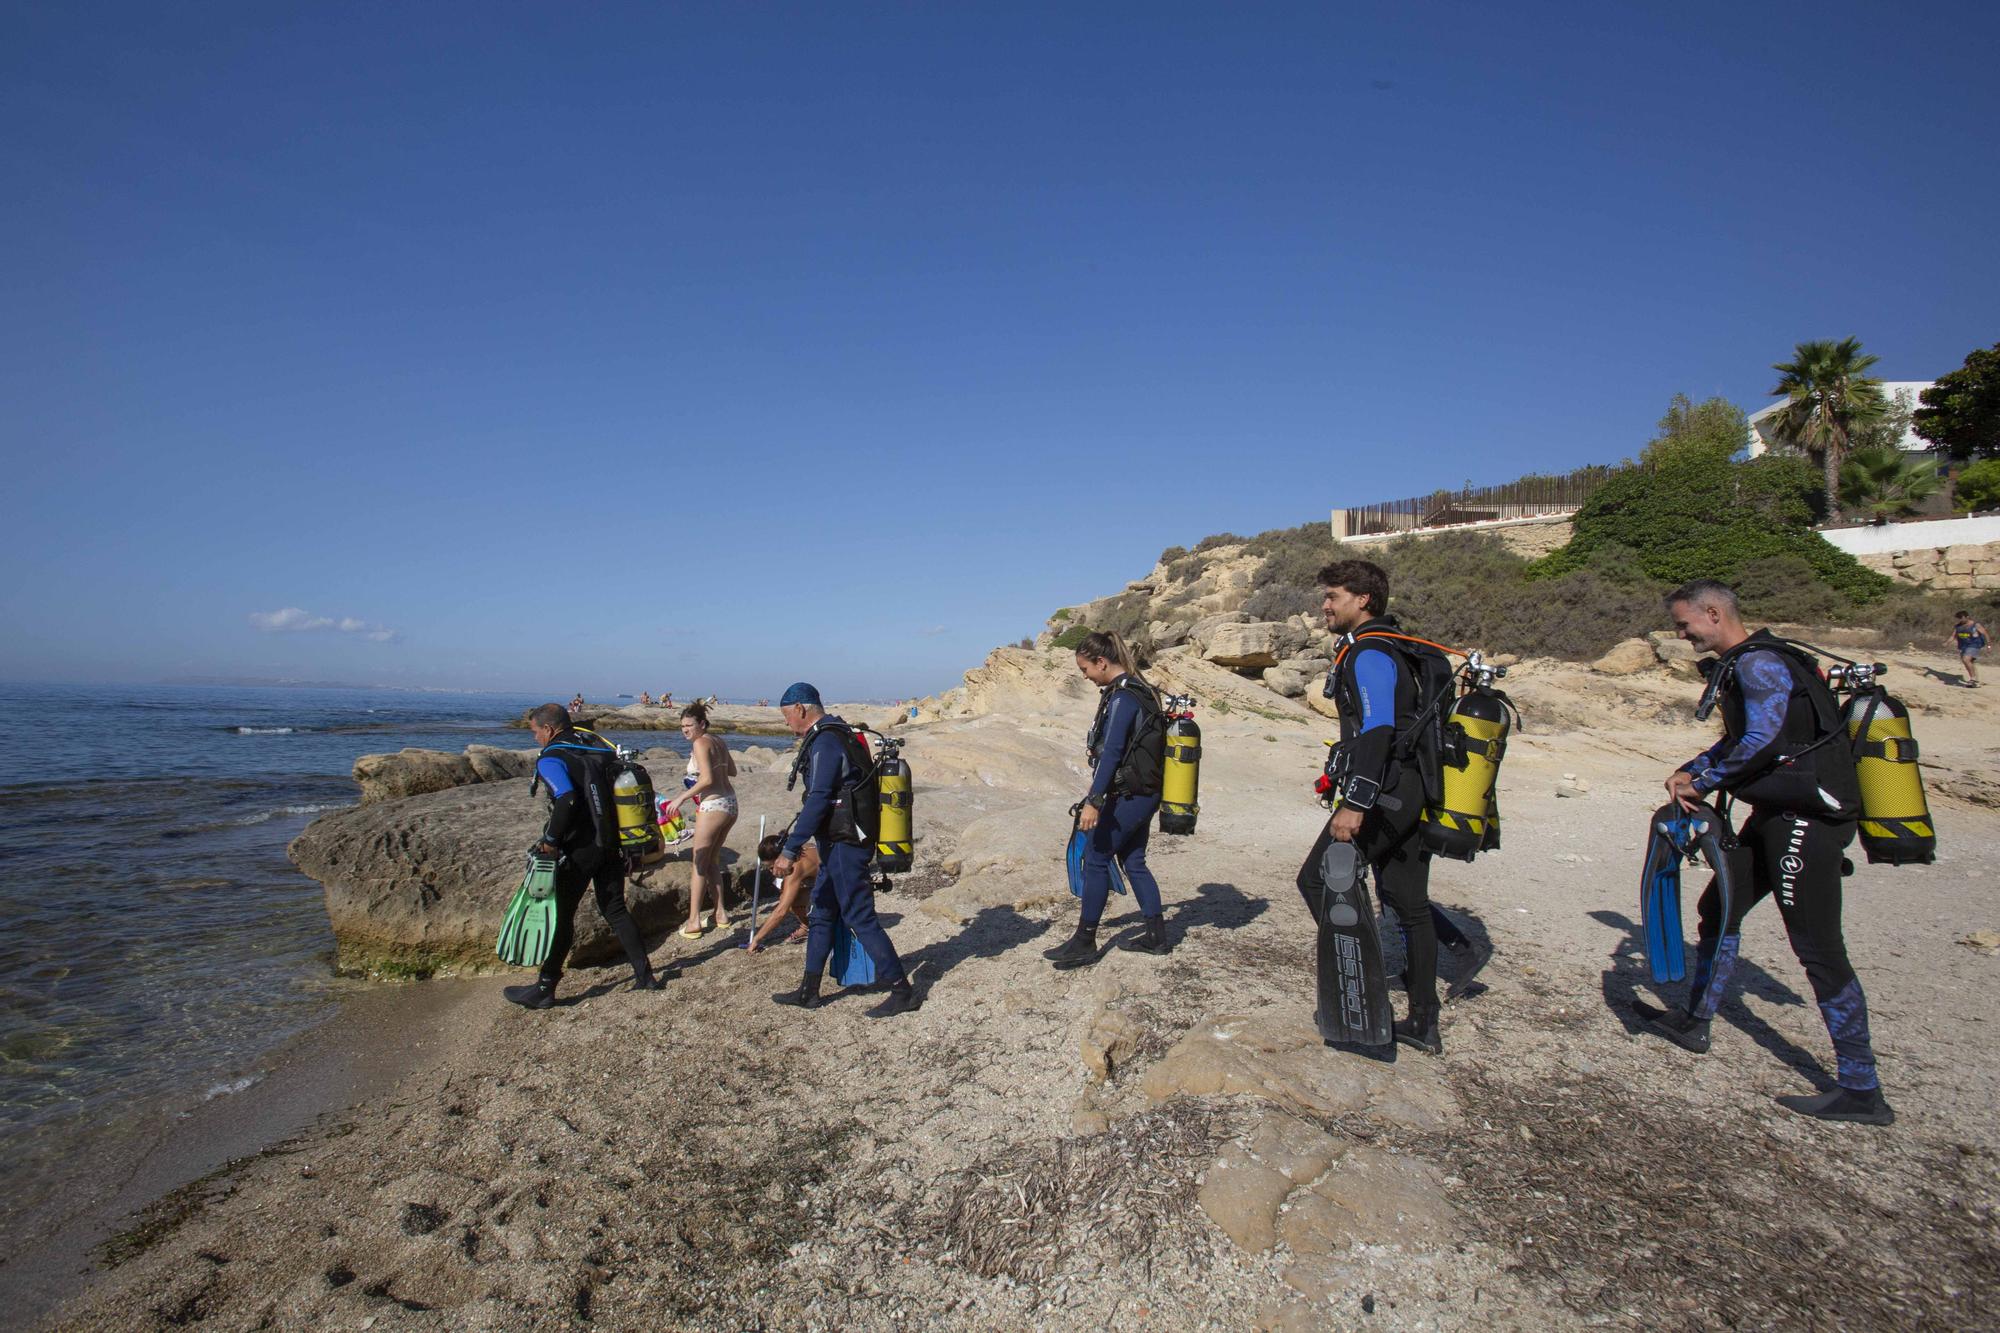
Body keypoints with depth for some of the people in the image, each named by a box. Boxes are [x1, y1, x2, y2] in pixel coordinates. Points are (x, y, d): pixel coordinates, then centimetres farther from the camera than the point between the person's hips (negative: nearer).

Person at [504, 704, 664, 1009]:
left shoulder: (551, 758, -10)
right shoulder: (598, 747, 12)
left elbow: (566, 800, -27)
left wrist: (550, 840, -17)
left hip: (579, 850, -7)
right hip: (613, 845, 7)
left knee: (561, 915, 6)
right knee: (615, 910, 15)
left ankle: (545, 988, 16)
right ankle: (645, 975, 16)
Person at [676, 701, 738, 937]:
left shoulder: (700, 743, -13)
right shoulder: (718, 741, 11)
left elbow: (707, 779, -21)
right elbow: (732, 771, 19)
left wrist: (682, 798, -17)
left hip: (713, 806, -8)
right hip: (730, 803, 8)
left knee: (699, 864, 0)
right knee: (713, 860, 18)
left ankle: (694, 921, 3)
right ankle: (720, 913, 20)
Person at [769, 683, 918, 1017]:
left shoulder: (825, 743, -18)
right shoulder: (839, 735, 14)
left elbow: (817, 802, -25)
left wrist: (789, 851, -25)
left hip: (844, 845, -11)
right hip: (840, 843, 11)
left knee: (861, 918, -4)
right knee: (821, 914, 17)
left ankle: (901, 992, 4)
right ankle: (809, 991, 27)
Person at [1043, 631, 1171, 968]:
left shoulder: (1123, 697, -19)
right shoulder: (1139, 690, 11)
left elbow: (1112, 752, -26)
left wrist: (1093, 801, -27)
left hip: (1129, 796, -10)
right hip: (1144, 793, 10)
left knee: (1095, 859, -2)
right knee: (1134, 861, 16)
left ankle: (1084, 943, 7)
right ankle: (1155, 935, 24)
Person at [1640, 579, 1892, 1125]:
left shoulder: (1759, 662, -16)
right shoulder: (1739, 665, 15)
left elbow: (1760, 741, -26)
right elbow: (1739, 739, 21)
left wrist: (1703, 783, -14)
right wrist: (1688, 772, 7)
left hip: (1806, 818, -11)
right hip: (1779, 815, 11)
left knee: (1819, 950, -6)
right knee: (1719, 910, 17)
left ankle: (1862, 1091, 3)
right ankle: (1695, 1022, 29)